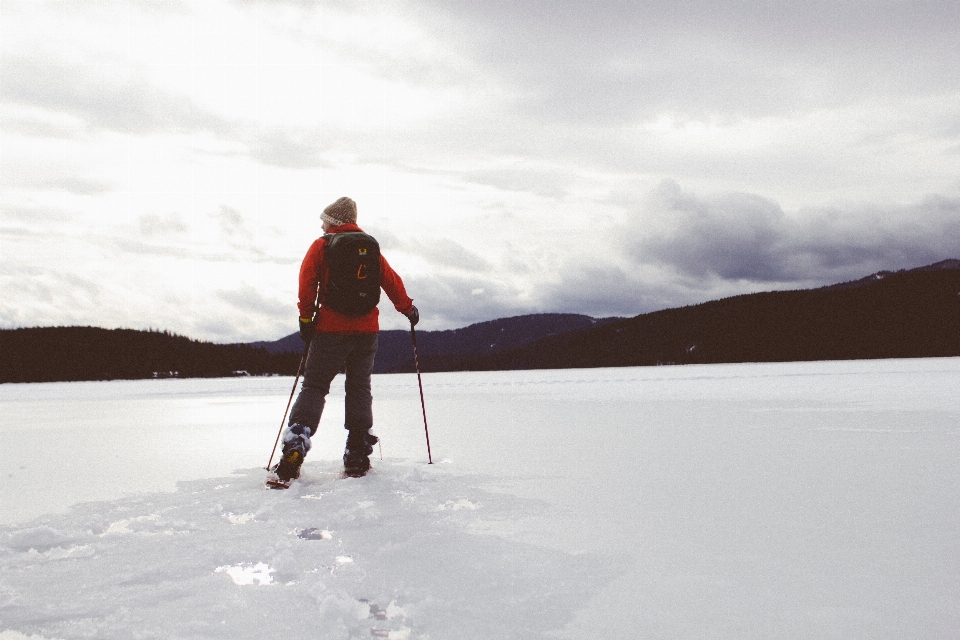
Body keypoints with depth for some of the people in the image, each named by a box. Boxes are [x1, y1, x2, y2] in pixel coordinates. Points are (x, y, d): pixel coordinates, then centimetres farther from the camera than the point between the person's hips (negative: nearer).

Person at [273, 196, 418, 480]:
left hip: (331, 329, -3)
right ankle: (357, 457, 7)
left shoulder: (322, 246, 2)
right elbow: (391, 281, 13)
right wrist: (408, 308, 25)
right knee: (359, 388, 10)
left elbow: (307, 281, -7)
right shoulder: (371, 247, 11)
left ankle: (294, 447, -16)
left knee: (314, 386, 1)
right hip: (367, 329, 3)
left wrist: (306, 318, -2)